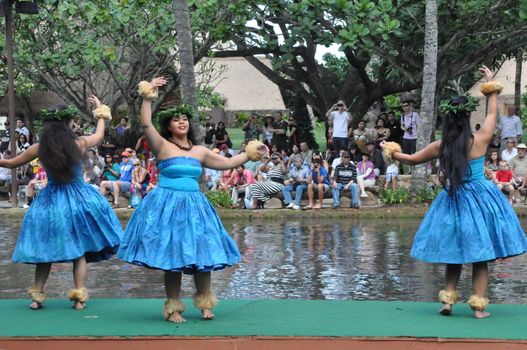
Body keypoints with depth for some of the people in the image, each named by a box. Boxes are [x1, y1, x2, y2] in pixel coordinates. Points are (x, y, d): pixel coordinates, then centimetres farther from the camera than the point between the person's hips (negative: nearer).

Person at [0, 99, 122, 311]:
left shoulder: (39, 149, -9)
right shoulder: (80, 144, -9)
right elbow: (100, 134, 14)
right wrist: (101, 111, 29)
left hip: (49, 203, 1)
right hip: (79, 199, -1)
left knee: (45, 250, 12)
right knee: (80, 251, 8)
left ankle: (37, 296, 14)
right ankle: (79, 297, 7)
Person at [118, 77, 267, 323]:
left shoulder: (200, 151, 13)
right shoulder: (162, 146, -2)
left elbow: (226, 163, 22)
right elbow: (145, 125, -15)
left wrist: (249, 154, 21)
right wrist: (147, 97, -19)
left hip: (194, 206, 4)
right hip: (167, 206, -4)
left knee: (203, 255, 2)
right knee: (172, 259, -2)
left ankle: (205, 304, 17)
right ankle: (173, 308, 9)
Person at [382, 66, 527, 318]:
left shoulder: (440, 147, -6)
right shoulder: (480, 140, -11)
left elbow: (413, 159, 10)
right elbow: (492, 114, 7)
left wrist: (393, 154, 28)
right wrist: (491, 89, 20)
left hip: (453, 202, 2)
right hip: (480, 201, -2)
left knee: (455, 255, 16)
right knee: (480, 256, 4)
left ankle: (448, 300, 13)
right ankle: (478, 305, 3)